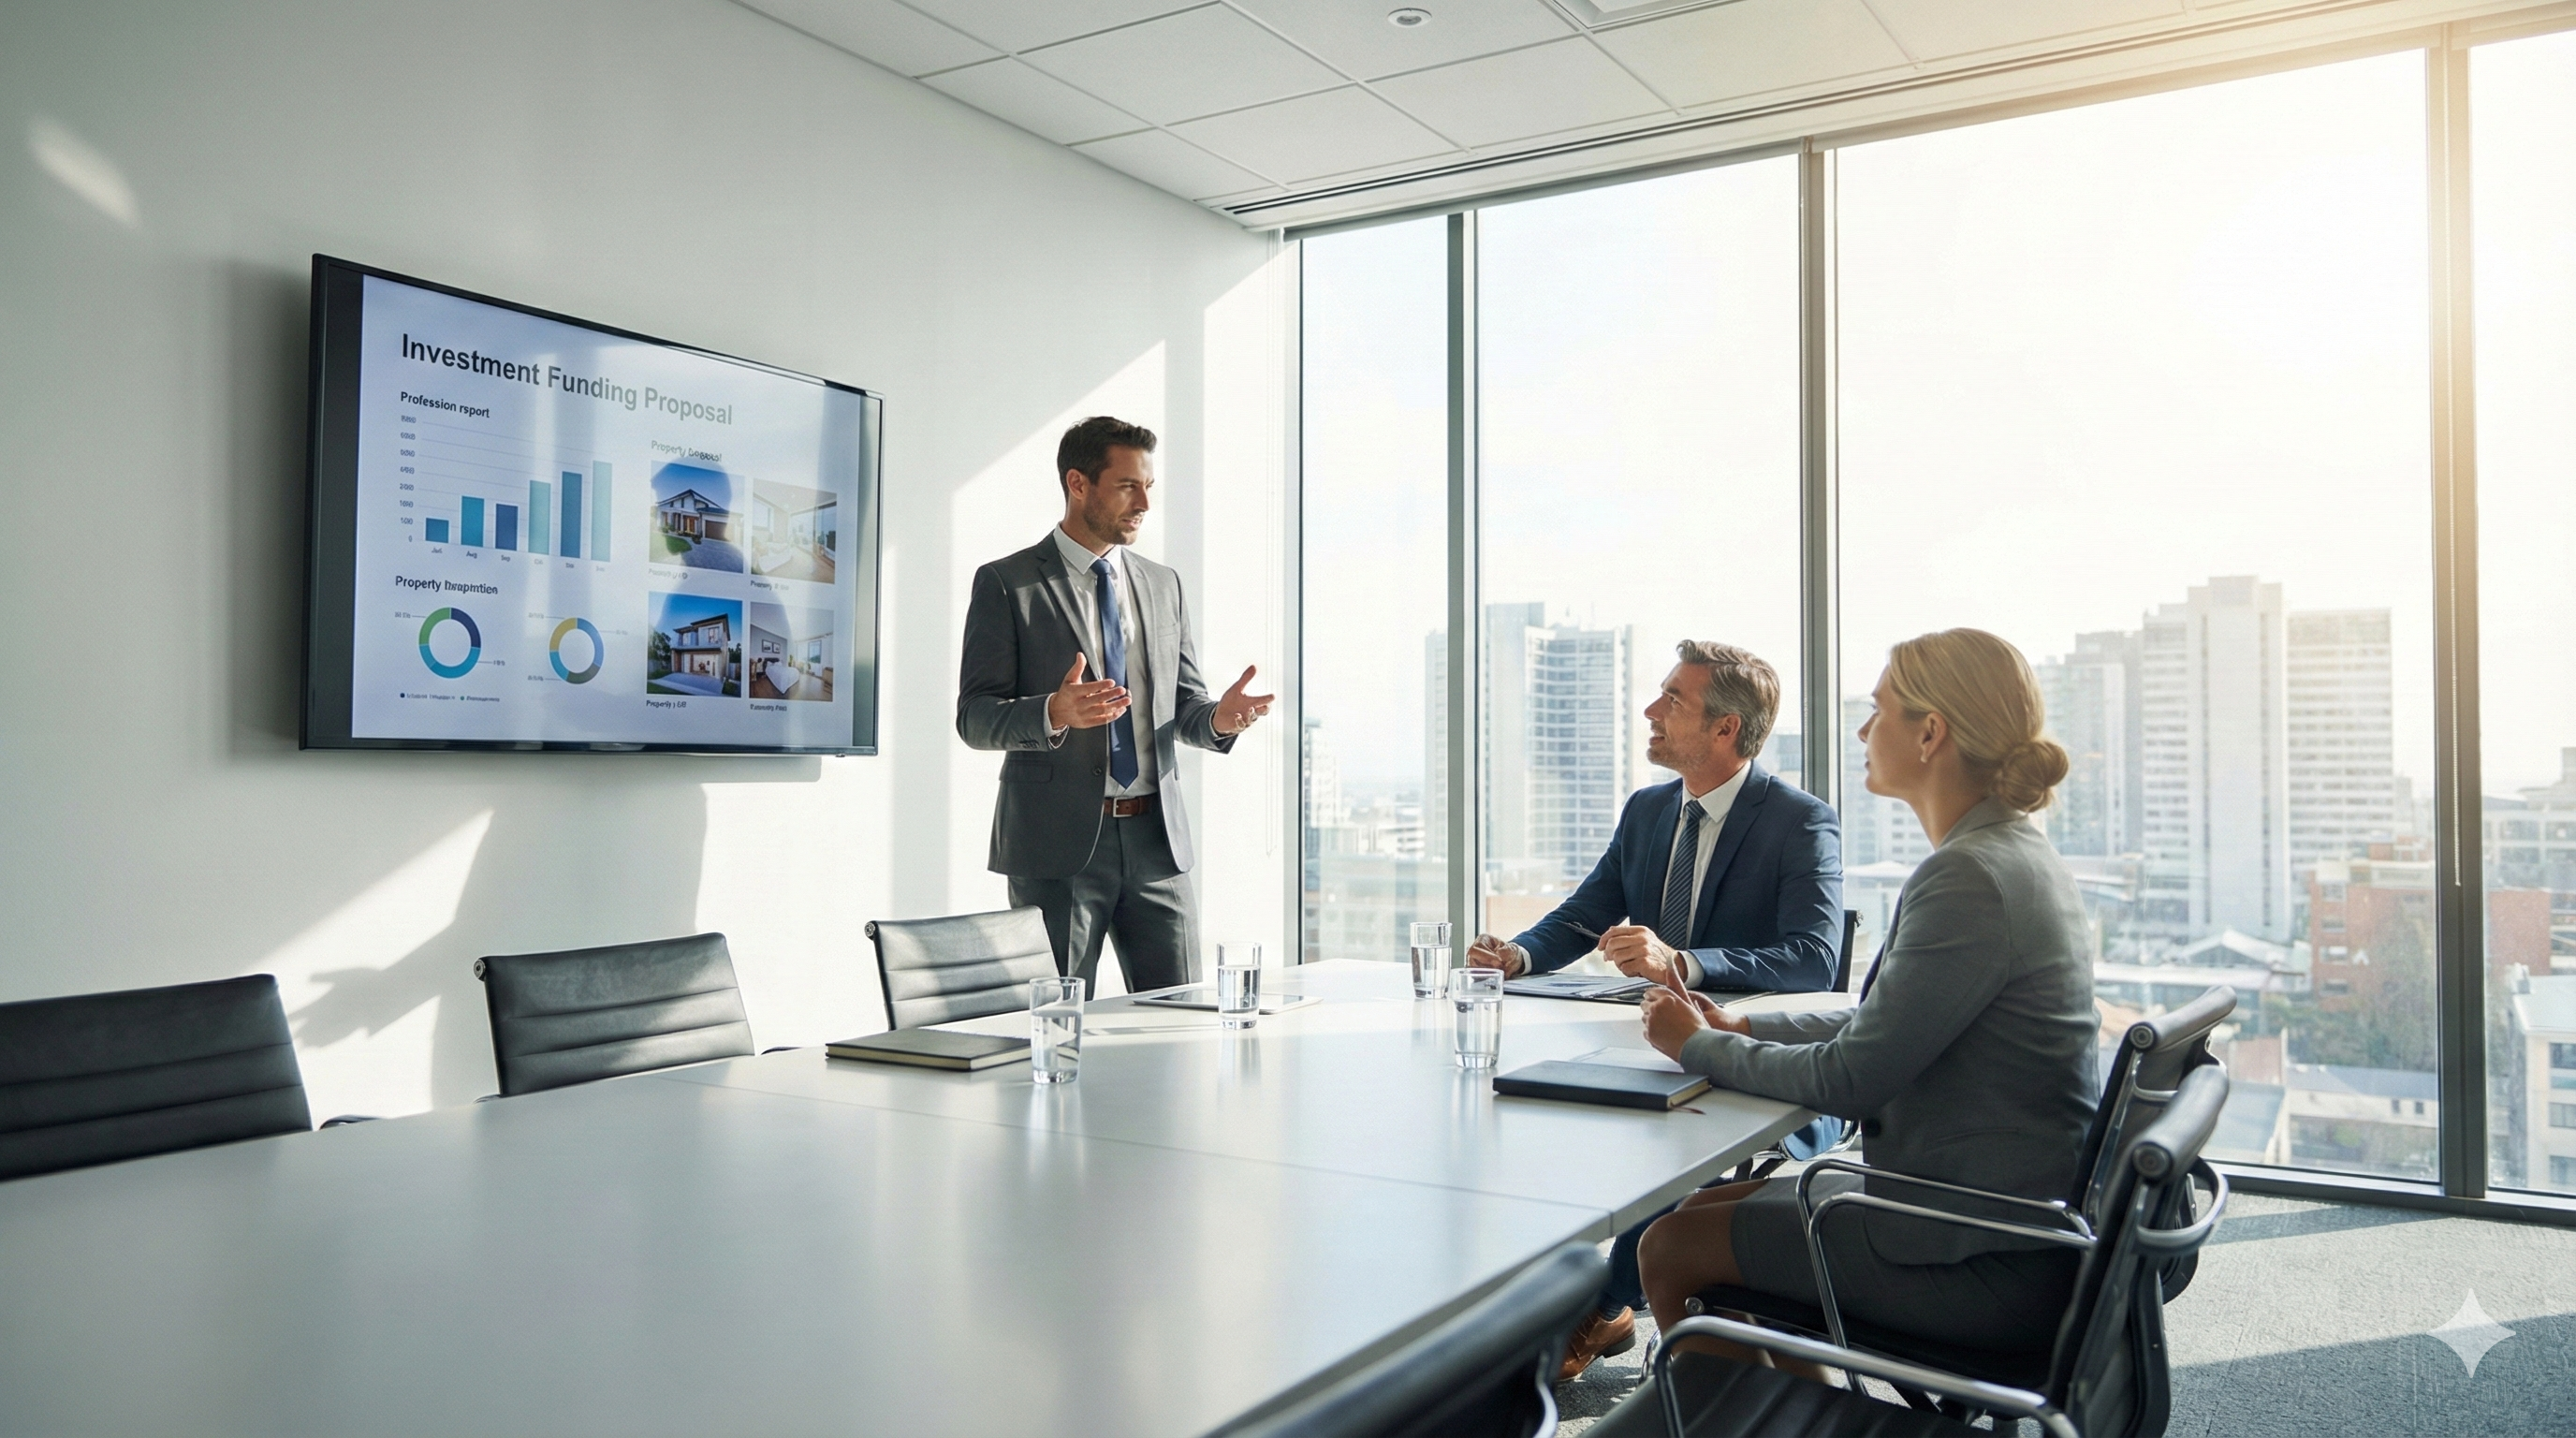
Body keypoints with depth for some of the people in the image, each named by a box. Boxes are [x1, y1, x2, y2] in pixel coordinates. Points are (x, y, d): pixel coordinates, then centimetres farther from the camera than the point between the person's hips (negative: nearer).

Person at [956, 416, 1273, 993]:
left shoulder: (1163, 584, 15)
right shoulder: (1006, 583, -2)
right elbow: (975, 717, -6)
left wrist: (1218, 718, -7)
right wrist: (1054, 713, -26)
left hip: (1157, 839, 5)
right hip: (1057, 840, -4)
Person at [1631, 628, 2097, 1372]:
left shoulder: (1971, 877, -24)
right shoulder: (2017, 855, 9)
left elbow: (1848, 1079, -21)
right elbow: (1886, 1026, 15)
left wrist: (1700, 1046, -6)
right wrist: (1743, 1028, 7)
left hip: (1982, 1262, -10)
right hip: (1995, 1217, 10)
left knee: (1672, 1248, -2)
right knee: (1703, 1207, 15)